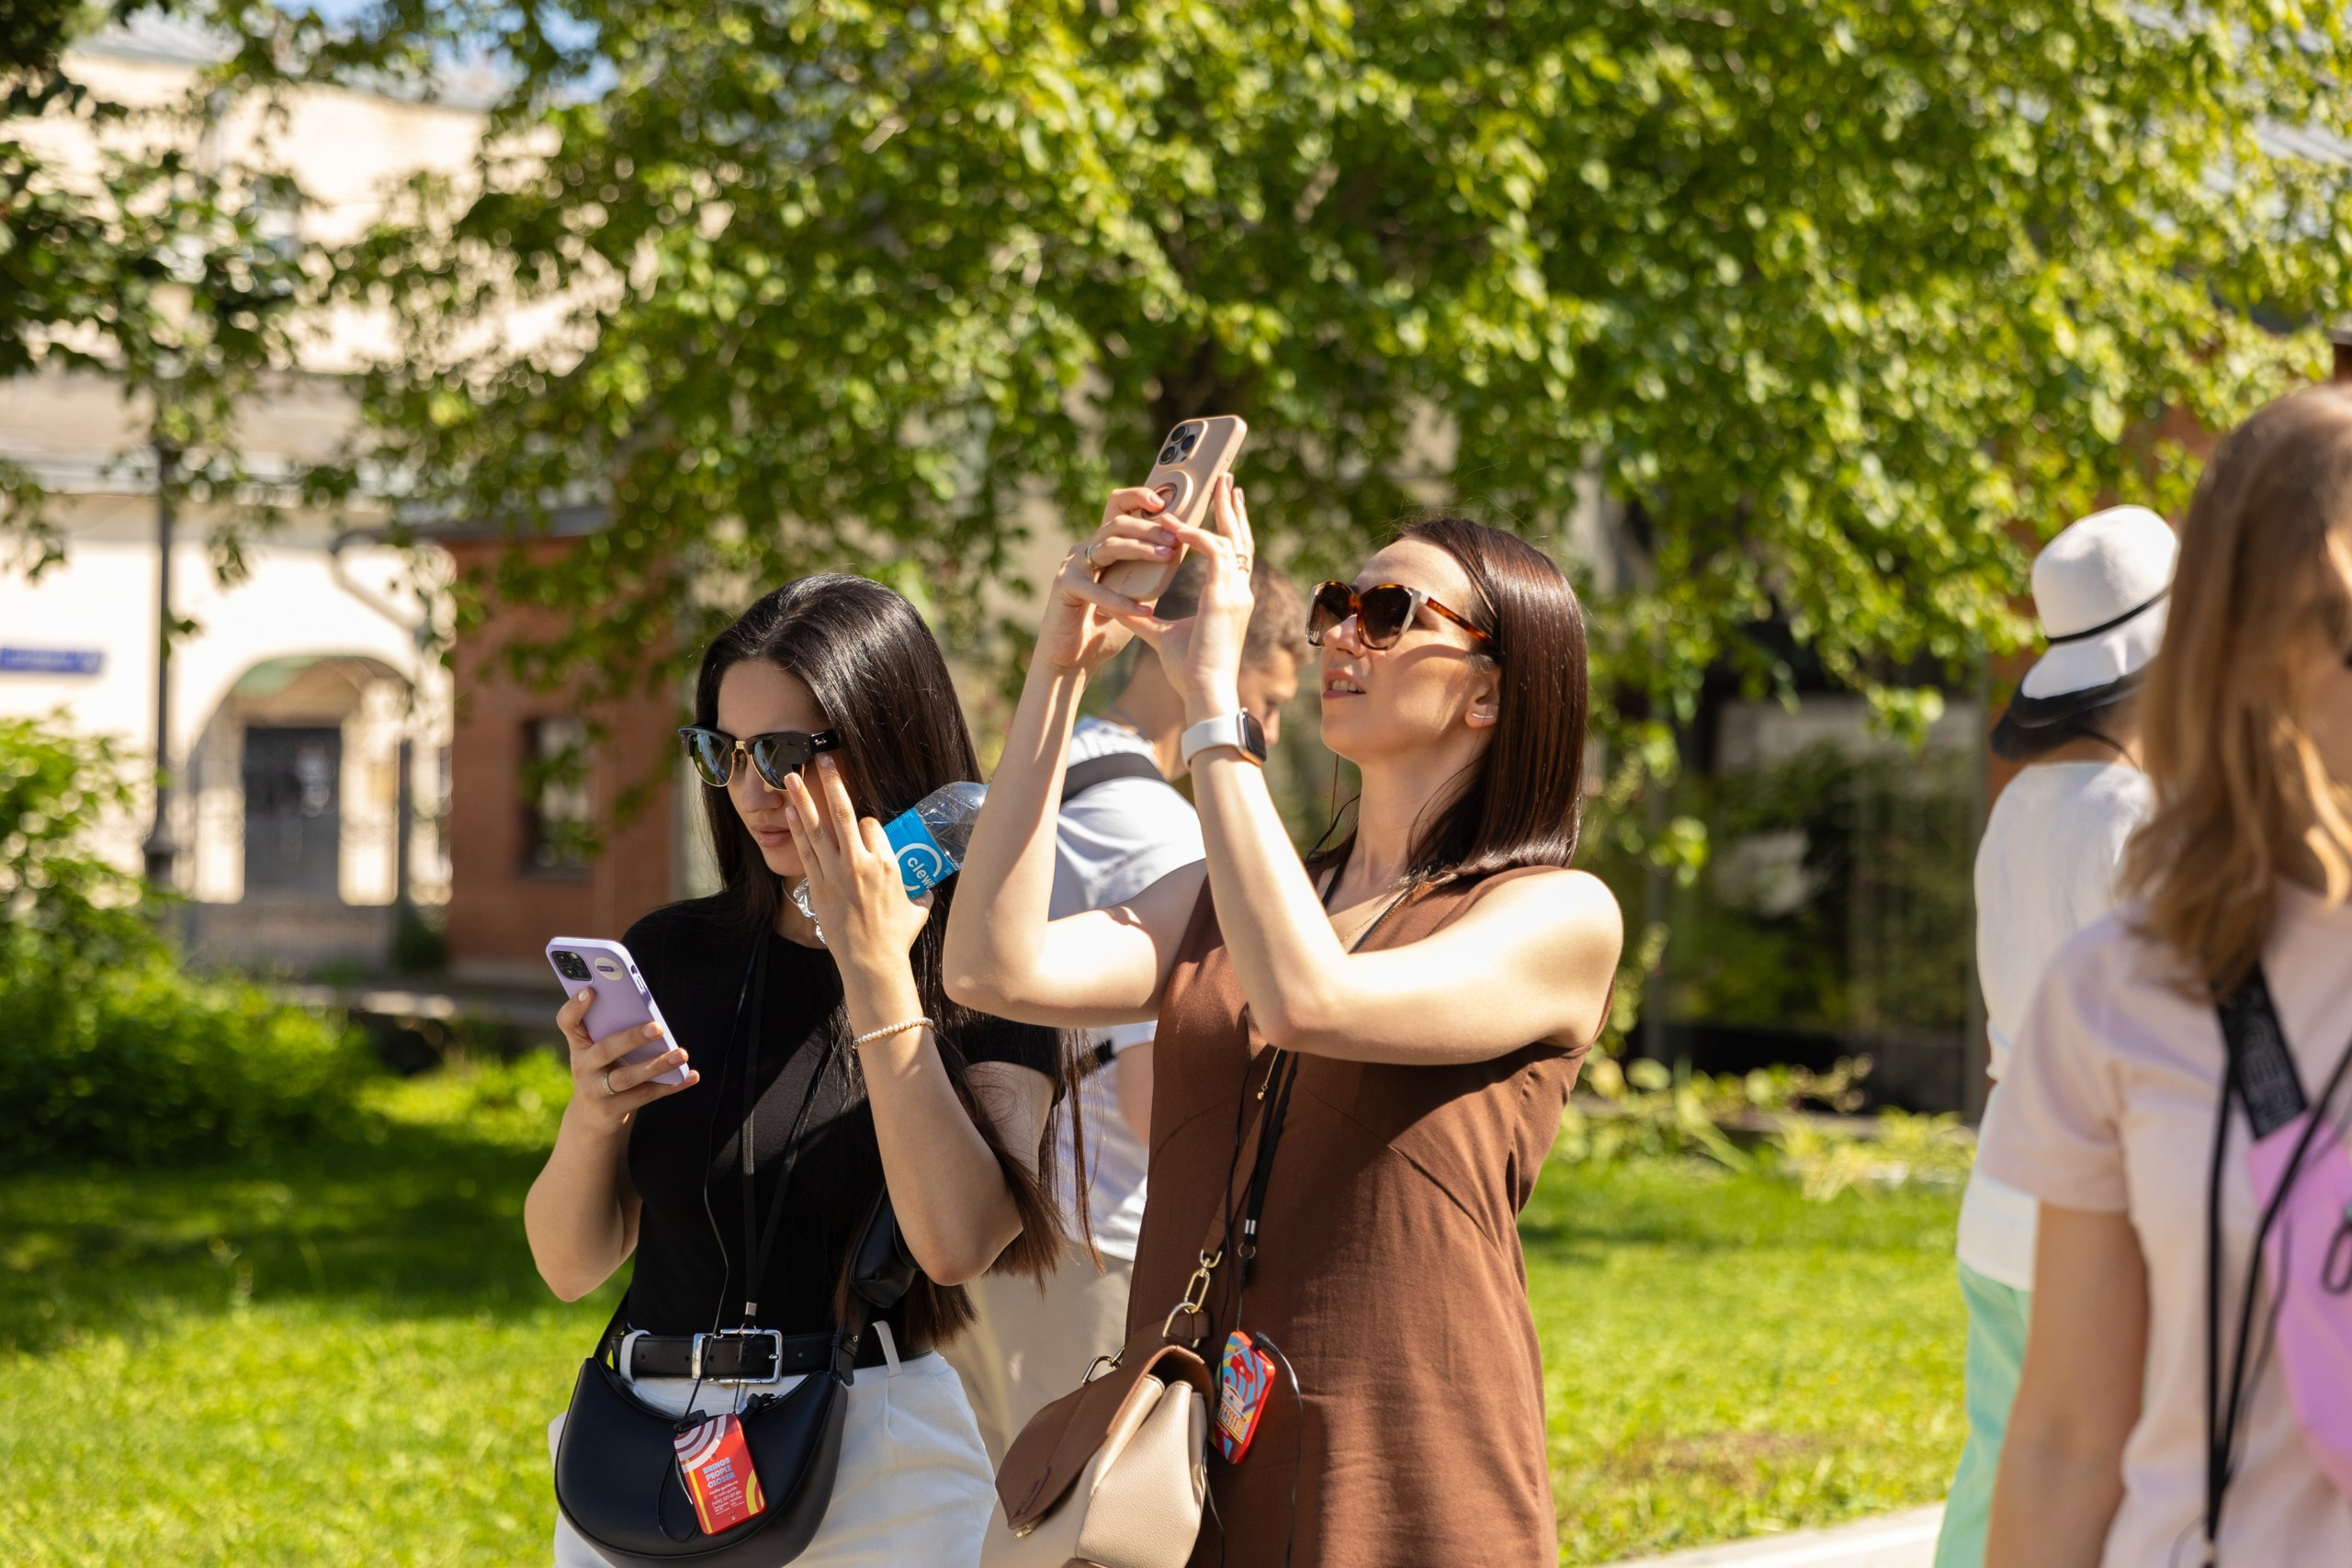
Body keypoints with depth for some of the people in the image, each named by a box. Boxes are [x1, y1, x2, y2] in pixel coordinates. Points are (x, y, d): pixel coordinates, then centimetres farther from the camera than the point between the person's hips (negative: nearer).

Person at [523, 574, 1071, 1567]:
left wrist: (874, 971, -18)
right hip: (643, 1448, 3)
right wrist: (591, 1119, -14)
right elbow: (570, 1264, 6)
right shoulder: (671, 955, 5)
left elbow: (958, 1243, -21)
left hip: (875, 1482, -3)